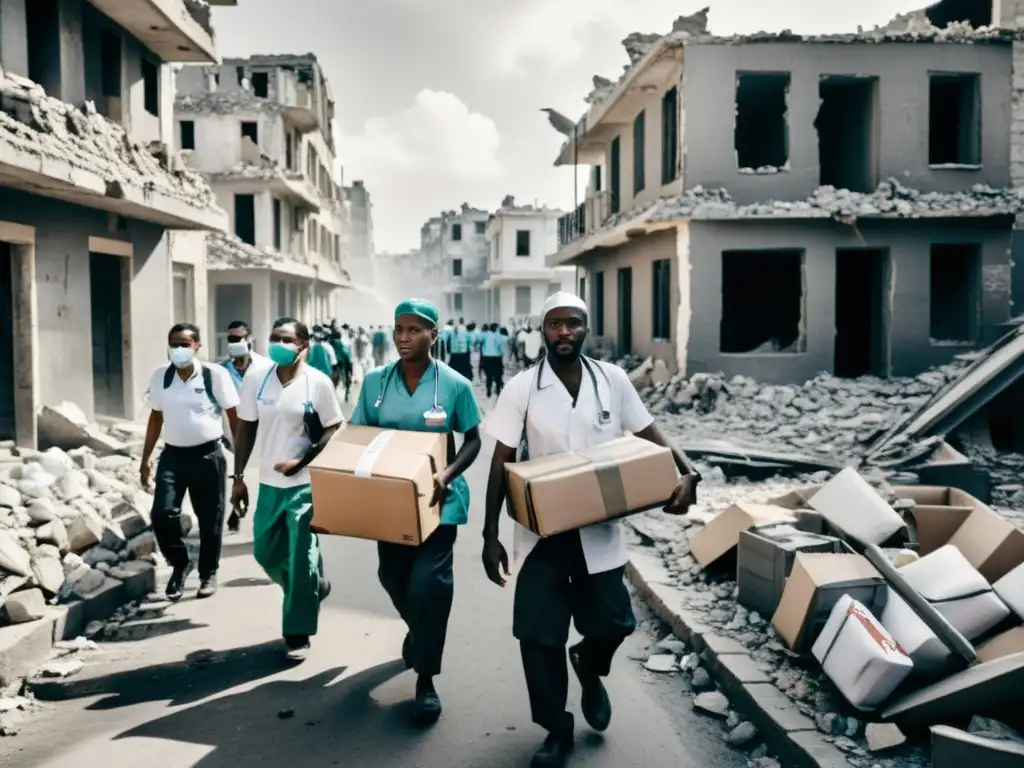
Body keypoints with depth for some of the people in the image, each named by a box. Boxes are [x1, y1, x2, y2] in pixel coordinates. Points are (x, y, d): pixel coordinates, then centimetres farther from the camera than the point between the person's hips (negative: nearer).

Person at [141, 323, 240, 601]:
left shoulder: (215, 374, -8)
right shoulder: (159, 377, 3)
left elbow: (233, 416, -3)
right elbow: (156, 417, 14)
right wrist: (146, 458, 13)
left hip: (208, 455, -3)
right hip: (172, 455, 3)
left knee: (209, 519, 7)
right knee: (162, 513, -10)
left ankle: (208, 574, 27)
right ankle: (180, 563, 16)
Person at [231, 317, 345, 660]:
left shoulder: (318, 382, -10)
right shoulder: (256, 378, 0)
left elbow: (333, 430, -6)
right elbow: (245, 428, 6)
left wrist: (302, 462, -18)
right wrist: (238, 477, 5)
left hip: (306, 484, -4)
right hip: (269, 483, 5)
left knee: (300, 558, -1)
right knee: (265, 552, 15)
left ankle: (298, 633, 14)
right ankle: (314, 588, 41)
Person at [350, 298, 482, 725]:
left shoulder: (454, 384, -9)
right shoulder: (375, 381, -1)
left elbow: (472, 440, -2)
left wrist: (448, 474, -19)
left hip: (437, 499, -3)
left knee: (427, 581, -10)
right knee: (393, 577, 16)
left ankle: (425, 679, 8)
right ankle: (419, 630, 50)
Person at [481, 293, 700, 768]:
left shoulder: (613, 380, -3)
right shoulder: (522, 388, -8)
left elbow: (648, 434, 7)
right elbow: (501, 463, -4)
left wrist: (687, 474, -12)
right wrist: (490, 535, -7)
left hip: (600, 529, 1)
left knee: (612, 622, 6)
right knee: (538, 634, 2)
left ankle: (588, 667, 43)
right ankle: (556, 729, 24)